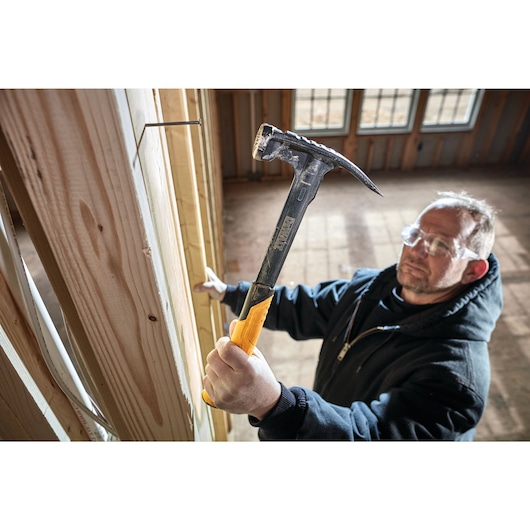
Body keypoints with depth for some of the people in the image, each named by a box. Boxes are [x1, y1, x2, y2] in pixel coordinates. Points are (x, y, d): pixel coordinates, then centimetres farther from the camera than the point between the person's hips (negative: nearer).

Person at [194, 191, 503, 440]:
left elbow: (374, 434, -43)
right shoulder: (371, 287, -12)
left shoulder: (458, 373, -33)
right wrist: (228, 292, 0)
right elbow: (304, 308, -1)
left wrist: (273, 404, -61)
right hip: (323, 422, 5)